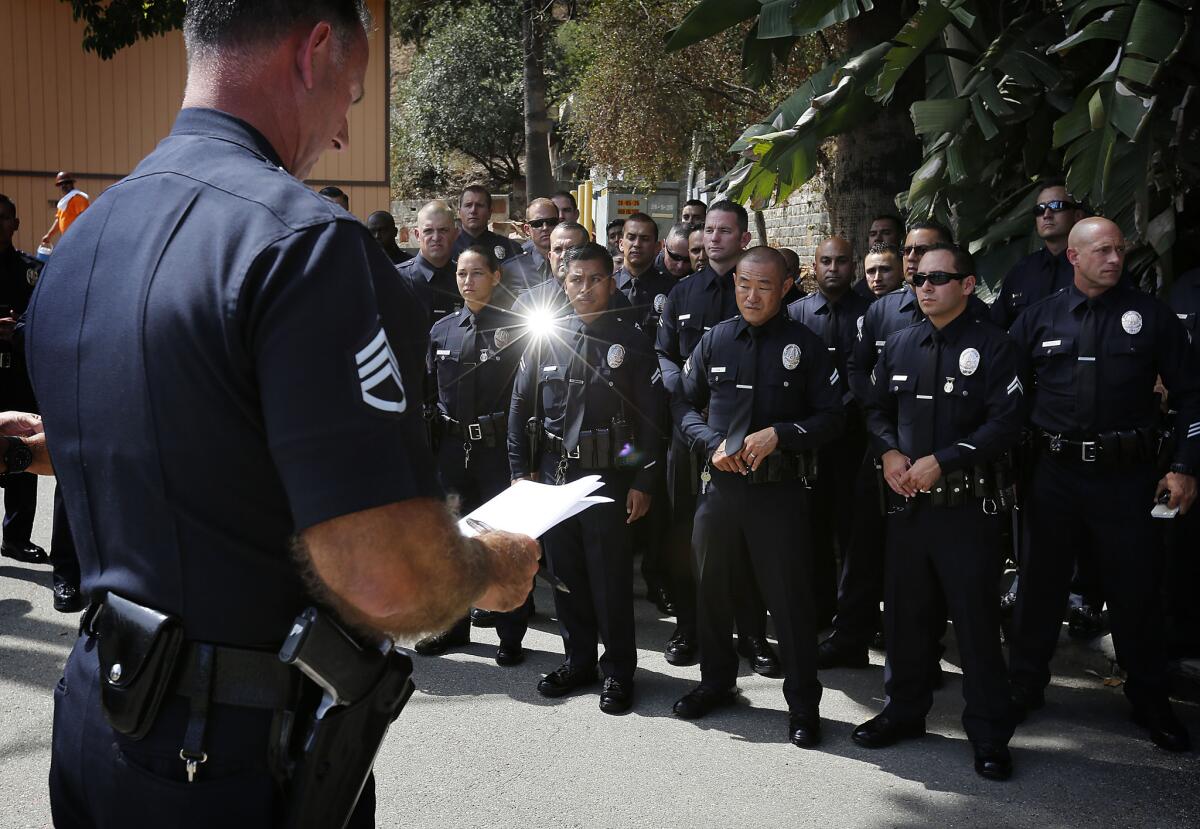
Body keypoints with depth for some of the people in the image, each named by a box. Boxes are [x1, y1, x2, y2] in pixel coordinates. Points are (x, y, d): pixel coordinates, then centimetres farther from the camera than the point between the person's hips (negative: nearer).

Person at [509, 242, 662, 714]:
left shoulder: (631, 342, -1)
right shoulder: (546, 340, 6)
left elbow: (649, 417, -4)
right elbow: (521, 407, 9)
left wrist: (643, 482, -8)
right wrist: (522, 471, 3)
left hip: (608, 477, -3)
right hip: (553, 475, 3)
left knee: (611, 577, 2)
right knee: (565, 573, 11)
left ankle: (618, 670, 16)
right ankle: (578, 661, 26)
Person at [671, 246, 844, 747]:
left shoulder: (805, 345, -1)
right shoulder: (714, 340, 6)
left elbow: (830, 418, -1)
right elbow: (684, 403, 11)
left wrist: (778, 434, -16)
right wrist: (712, 442, -6)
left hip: (780, 489, -3)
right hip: (720, 482, 3)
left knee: (791, 595, 0)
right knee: (712, 587, 14)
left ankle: (803, 702, 15)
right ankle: (717, 681, 33)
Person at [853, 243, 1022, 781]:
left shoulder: (992, 345, -6)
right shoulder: (900, 344, 10)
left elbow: (1005, 423, -13)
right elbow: (878, 407, 16)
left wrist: (939, 462, -19)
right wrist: (888, 452, -5)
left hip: (968, 506, -5)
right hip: (906, 501, 5)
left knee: (976, 620, 0)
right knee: (905, 611, 13)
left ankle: (990, 736, 13)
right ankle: (905, 710, 30)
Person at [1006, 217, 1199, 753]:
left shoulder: (1151, 315, 0)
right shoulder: (1039, 318, 3)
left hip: (1126, 475, -1)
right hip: (1054, 473, 1)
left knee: (1137, 589, 7)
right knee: (1040, 584, 10)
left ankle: (1151, 703, 24)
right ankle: (1024, 686, 26)